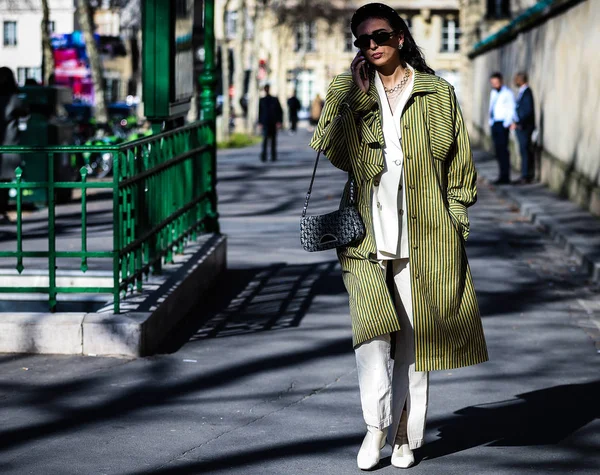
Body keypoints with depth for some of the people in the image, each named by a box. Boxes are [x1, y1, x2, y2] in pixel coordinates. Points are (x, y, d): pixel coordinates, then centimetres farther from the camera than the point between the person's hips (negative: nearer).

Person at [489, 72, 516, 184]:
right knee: (498, 151, 8)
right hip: (494, 124, 8)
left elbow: (511, 110, -11)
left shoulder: (507, 94, -8)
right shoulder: (493, 93, 17)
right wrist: (491, 122, 15)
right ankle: (502, 175, 11)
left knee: (503, 150, -10)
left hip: (502, 124, -8)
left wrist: (506, 124, -16)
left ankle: (505, 176, -10)